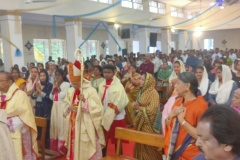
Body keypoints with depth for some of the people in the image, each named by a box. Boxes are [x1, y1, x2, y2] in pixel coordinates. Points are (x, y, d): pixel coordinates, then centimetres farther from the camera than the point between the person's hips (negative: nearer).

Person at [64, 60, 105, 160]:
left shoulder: (90, 91, -12)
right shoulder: (70, 91, 7)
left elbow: (97, 108, -17)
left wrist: (85, 101, -27)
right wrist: (69, 108, -6)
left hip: (86, 127, -6)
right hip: (73, 125, 6)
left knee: (86, 150, 0)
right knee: (74, 148, 16)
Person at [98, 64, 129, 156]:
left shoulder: (118, 86, -13)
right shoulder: (101, 85, 3)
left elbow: (122, 101, -18)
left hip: (116, 117, -5)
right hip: (103, 116, 5)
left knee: (117, 139, 9)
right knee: (103, 138, 18)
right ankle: (103, 155, 35)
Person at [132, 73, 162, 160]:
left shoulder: (153, 93, -14)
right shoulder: (141, 91, 9)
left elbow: (152, 110, -21)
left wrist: (139, 107, -21)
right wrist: (135, 105, -1)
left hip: (149, 124, -7)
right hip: (140, 122, 7)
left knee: (149, 146, 1)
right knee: (140, 145, 13)